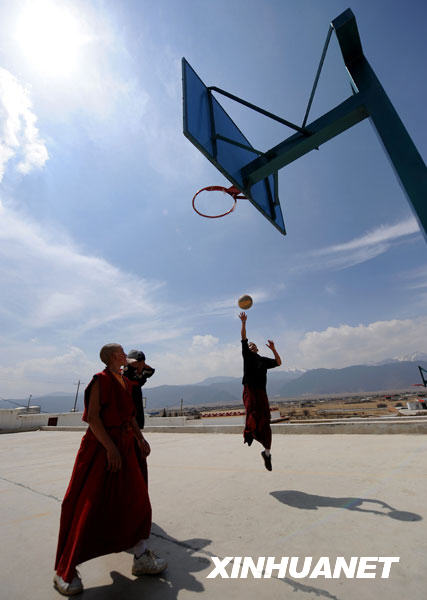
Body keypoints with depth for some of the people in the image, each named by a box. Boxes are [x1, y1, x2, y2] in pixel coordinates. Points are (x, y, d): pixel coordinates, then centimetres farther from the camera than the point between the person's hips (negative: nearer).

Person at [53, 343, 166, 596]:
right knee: (90, 505, 1)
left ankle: (141, 557, 27)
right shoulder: (101, 380, -12)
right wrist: (110, 447, -22)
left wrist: (140, 438, 6)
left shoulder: (126, 382, 11)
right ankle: (64, 571, 21)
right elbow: (93, 416, -17)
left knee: (136, 499, 12)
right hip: (101, 446, -8)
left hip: (125, 446, 8)